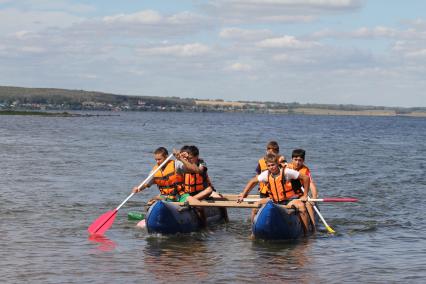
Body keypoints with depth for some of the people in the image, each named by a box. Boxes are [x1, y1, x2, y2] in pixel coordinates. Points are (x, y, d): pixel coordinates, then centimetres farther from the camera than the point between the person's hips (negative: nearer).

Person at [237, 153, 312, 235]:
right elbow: (253, 181, 15)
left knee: (301, 206, -34)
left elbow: (306, 178, -11)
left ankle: (306, 233, -26)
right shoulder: (266, 174, -1)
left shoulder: (286, 172, -14)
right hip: (274, 201, 5)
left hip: (289, 200, -5)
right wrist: (243, 195, 9)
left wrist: (305, 195, -8)